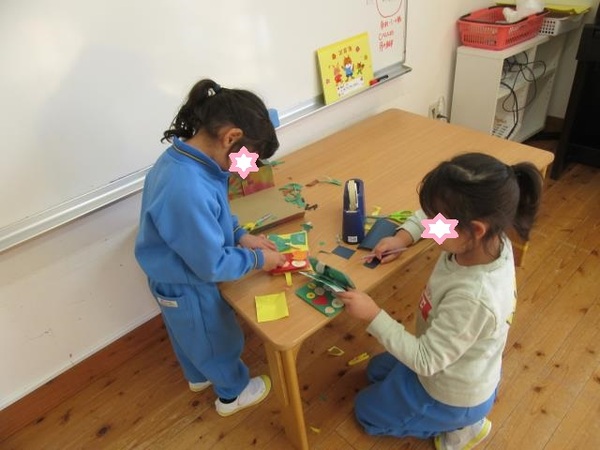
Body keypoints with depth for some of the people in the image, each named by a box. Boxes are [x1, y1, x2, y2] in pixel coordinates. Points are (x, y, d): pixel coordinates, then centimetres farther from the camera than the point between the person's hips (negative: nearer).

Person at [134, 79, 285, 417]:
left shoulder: (182, 156, -11)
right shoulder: (189, 192, -41)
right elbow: (212, 265, -30)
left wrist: (240, 235, -3)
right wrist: (257, 259, -17)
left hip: (174, 277, 8)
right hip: (188, 287, -8)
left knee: (190, 334, 33)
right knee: (217, 339, 20)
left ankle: (199, 376, 61)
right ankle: (233, 393, 48)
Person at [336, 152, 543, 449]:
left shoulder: (474, 297, -44)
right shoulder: (490, 239, -21)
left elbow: (425, 361, -31)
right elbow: (427, 215, -1)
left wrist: (373, 315, -30)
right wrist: (403, 236, -17)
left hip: (452, 395, -7)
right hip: (458, 367, 7)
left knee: (366, 411, 18)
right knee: (376, 371, 30)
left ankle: (460, 425, 15)